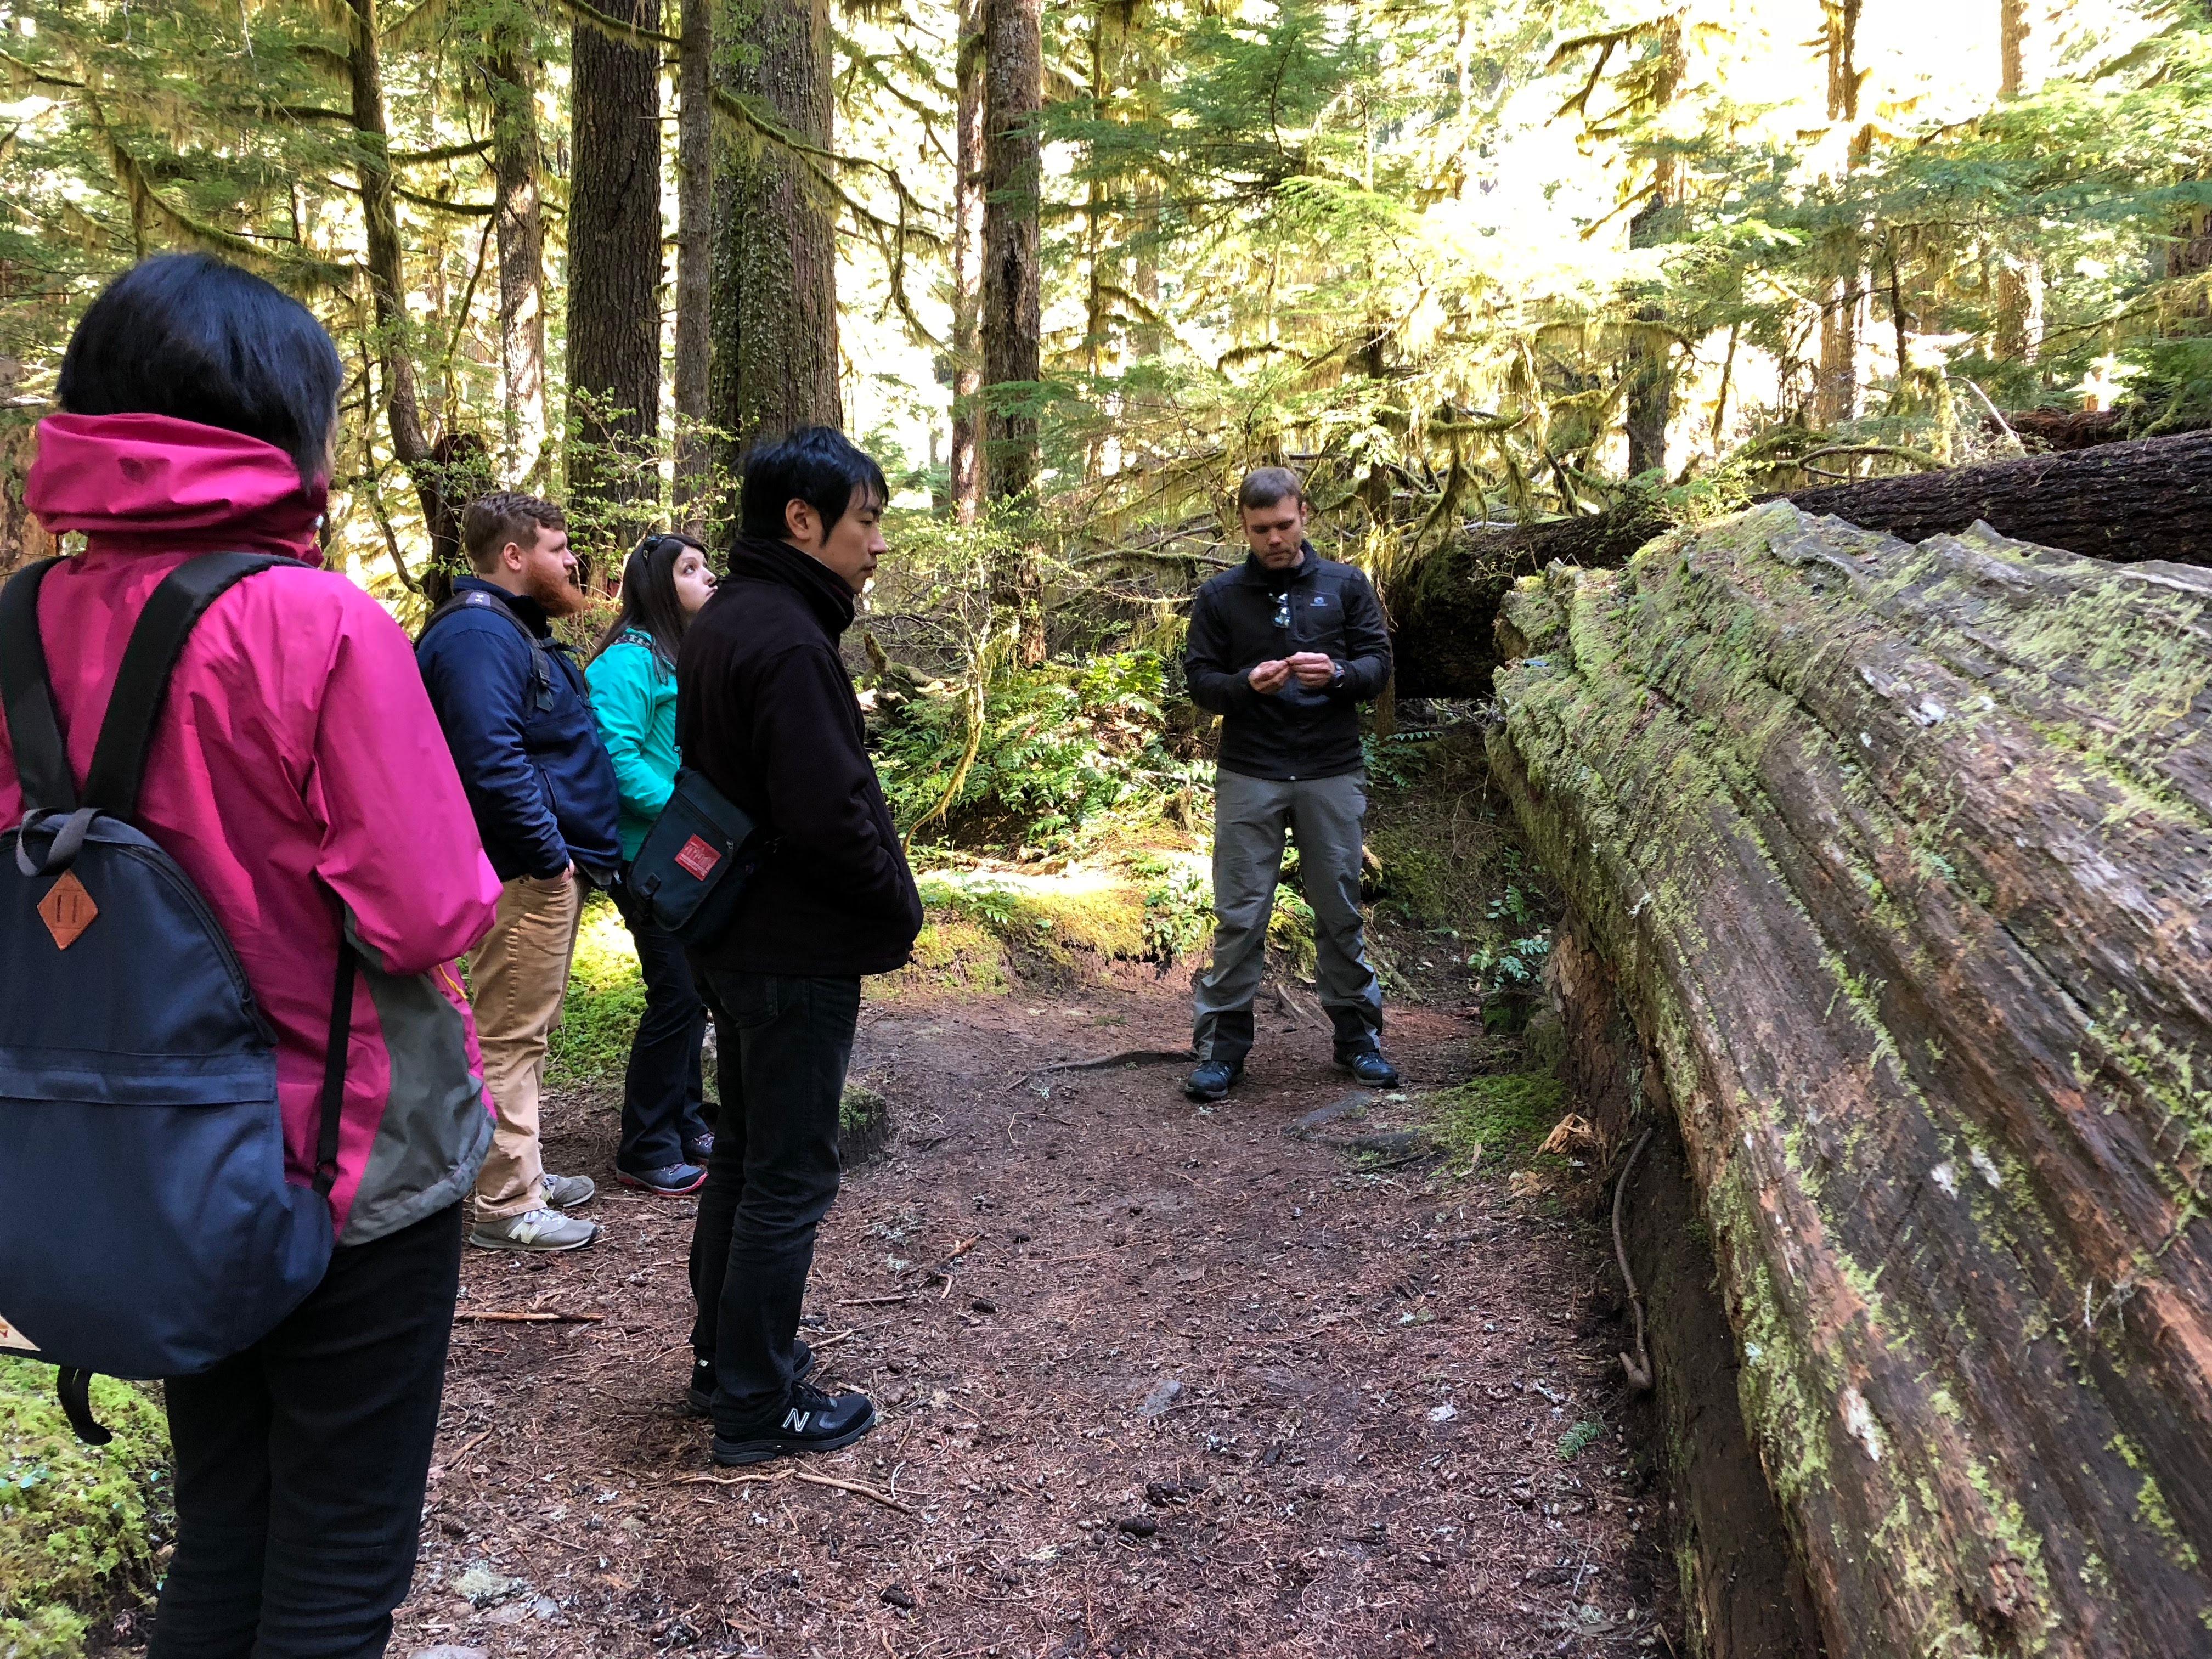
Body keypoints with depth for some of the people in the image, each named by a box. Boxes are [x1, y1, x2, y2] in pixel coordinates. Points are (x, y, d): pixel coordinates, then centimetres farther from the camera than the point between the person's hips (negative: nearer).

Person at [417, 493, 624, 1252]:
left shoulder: (516, 629, 18)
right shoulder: (478, 635, -17)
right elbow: (491, 761, -27)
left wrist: (579, 848, 18)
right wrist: (549, 855, -20)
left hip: (551, 867, 11)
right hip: (523, 873, -11)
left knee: (526, 1031, 19)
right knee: (512, 1035, -4)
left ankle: (522, 1173, 31)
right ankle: (507, 1206, 4)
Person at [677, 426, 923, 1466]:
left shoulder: (723, 623, 11)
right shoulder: (788, 641, -22)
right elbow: (827, 815, -27)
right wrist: (901, 909, -11)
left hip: (733, 938, 10)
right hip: (798, 952, -10)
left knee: (744, 1154, 21)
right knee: (790, 1179, 2)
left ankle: (723, 1357, 35)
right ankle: (756, 1407, 13)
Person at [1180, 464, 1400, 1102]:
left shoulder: (1345, 586, 6)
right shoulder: (1220, 595, 4)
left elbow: (1379, 663, 5)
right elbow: (1199, 678, 4)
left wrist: (1337, 673, -17)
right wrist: (1246, 684, -17)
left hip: (1332, 774, 1)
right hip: (1249, 777, -1)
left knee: (1340, 911, 9)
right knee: (1240, 917, 0)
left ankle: (1358, 1035, 22)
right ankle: (1221, 1045, 8)